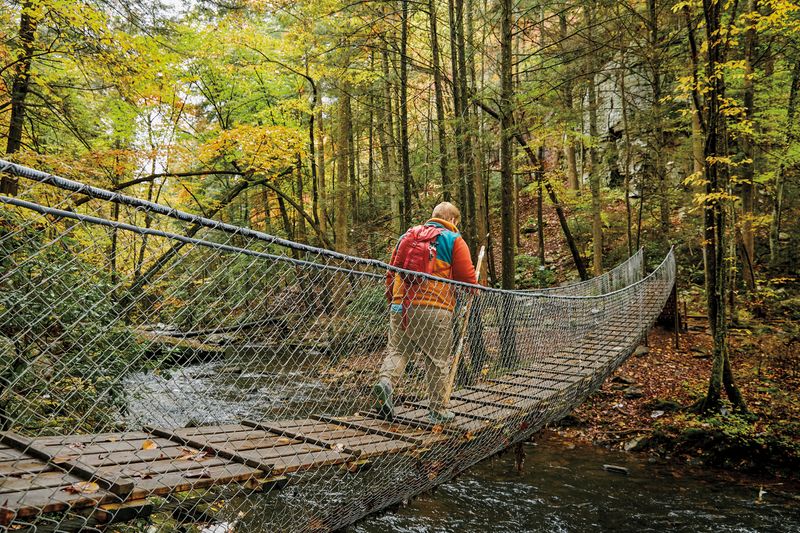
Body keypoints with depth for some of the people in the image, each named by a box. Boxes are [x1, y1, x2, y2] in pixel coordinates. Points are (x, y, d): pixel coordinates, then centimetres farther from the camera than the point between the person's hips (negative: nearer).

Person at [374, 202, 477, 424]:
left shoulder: (407, 236, 16)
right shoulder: (453, 240, 1)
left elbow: (391, 273, 18)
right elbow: (467, 276, -3)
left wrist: (392, 300, 29)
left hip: (400, 306, 4)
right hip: (434, 310, -4)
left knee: (397, 350, 11)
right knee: (438, 360, 7)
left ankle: (386, 381, -16)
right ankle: (439, 410, 15)